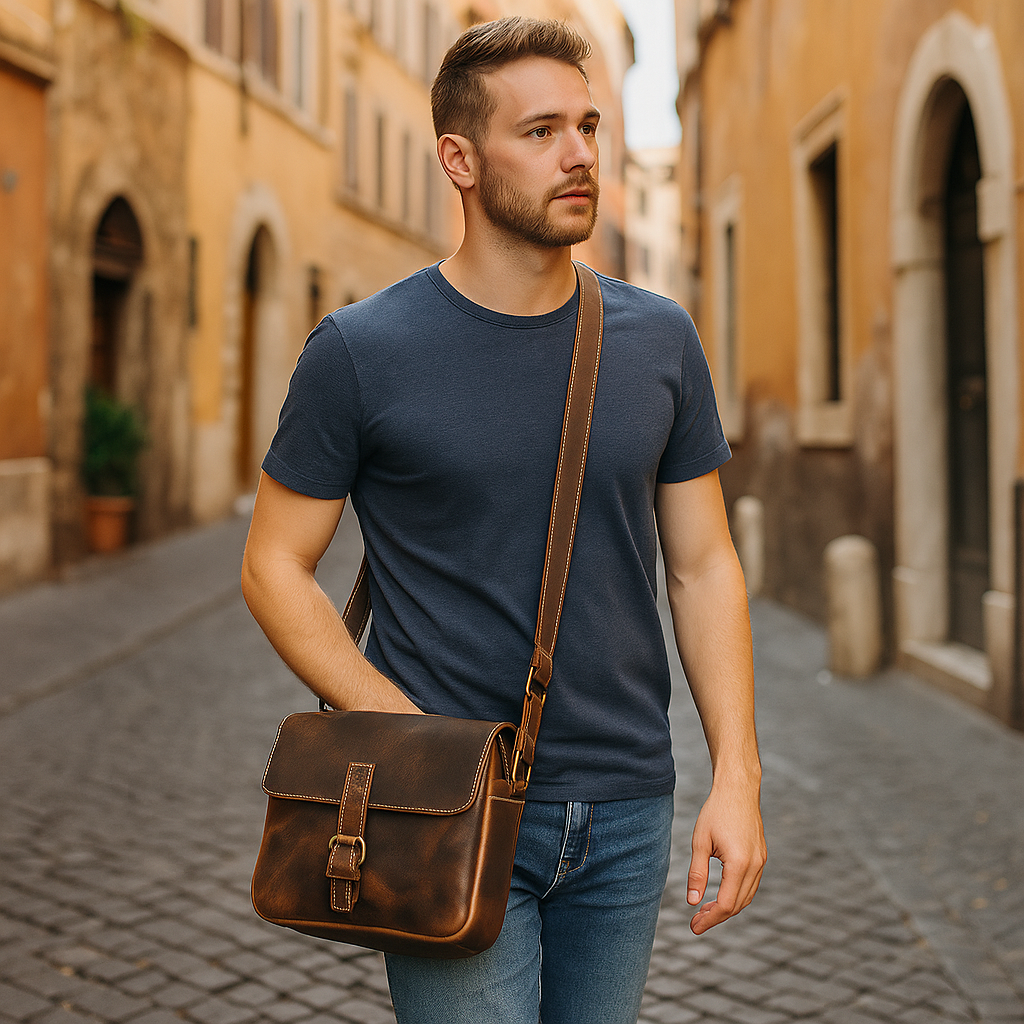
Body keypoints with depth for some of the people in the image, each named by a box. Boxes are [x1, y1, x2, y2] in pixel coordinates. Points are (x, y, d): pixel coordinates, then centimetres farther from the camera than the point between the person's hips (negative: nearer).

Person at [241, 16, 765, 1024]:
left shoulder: (660, 340, 3)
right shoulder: (359, 351, -8)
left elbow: (704, 566, 6)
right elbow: (275, 566, -2)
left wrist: (737, 775, -3)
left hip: (626, 811, 4)